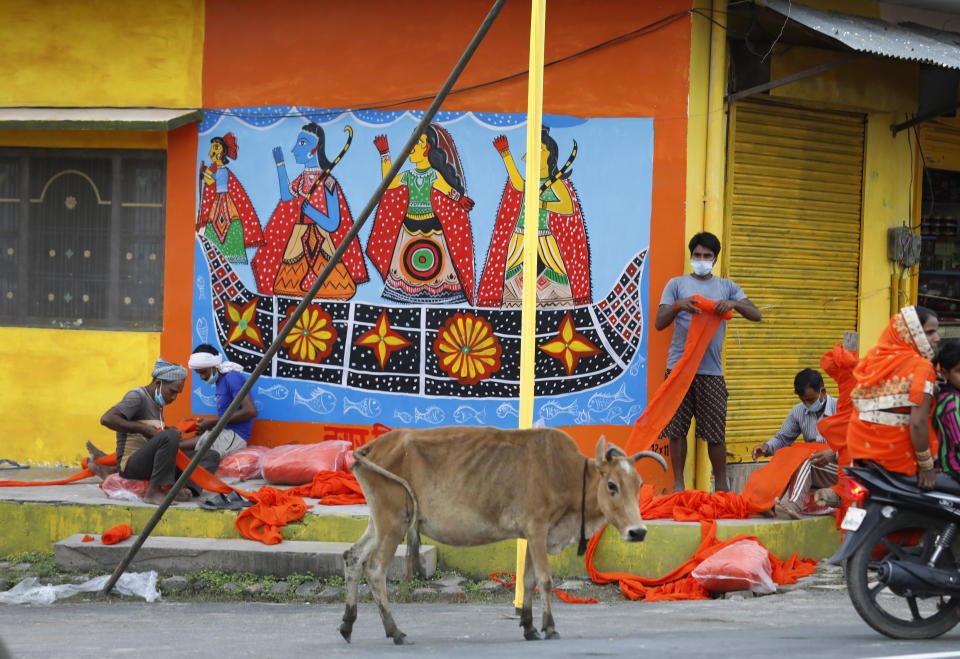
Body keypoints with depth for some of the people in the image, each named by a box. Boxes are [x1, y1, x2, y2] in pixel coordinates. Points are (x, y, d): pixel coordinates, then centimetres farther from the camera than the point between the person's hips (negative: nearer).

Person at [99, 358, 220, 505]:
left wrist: (197, 442, 14)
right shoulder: (137, 396, -6)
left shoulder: (157, 404, 22)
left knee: (211, 456, -1)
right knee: (170, 435, -36)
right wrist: (143, 429, -18)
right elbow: (107, 419, -20)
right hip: (131, 464, -9)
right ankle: (154, 492, -31)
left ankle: (186, 489, -28)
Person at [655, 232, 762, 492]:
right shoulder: (676, 285, 10)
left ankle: (721, 483, 11)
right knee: (676, 429, -1)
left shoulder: (726, 287, 13)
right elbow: (659, 323, 3)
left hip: (711, 371, 0)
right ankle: (678, 484, 8)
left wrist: (734, 304, -15)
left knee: (716, 431, -1)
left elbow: (756, 315, 5)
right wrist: (677, 306, -17)